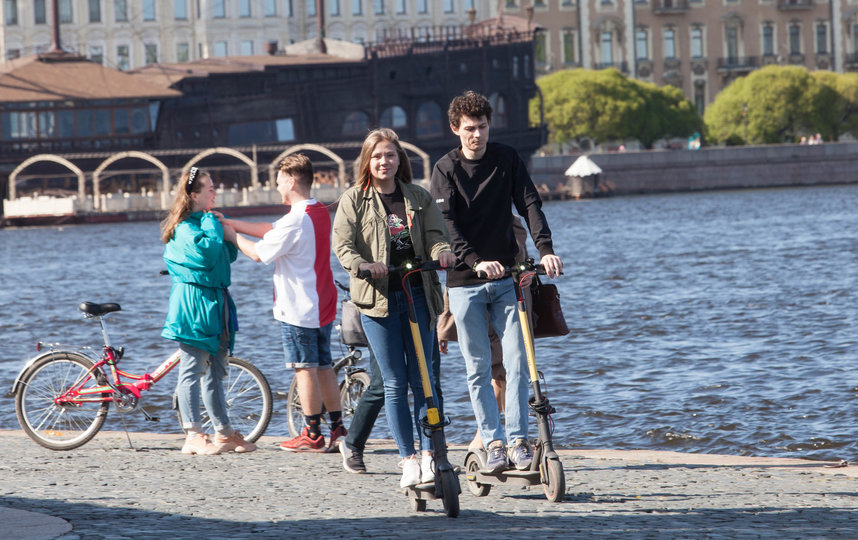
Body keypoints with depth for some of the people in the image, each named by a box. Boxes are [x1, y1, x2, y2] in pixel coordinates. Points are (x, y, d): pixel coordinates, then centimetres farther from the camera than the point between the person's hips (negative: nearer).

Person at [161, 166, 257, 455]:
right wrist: (212, 223, -15)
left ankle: (224, 432, 17)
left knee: (214, 372, 13)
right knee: (192, 370, -8)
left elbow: (229, 255, 18)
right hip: (194, 303, -10)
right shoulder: (185, 227, -13)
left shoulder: (206, 222, 16)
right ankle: (194, 436, -9)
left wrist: (230, 235, -1)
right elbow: (208, 249, -30)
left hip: (215, 304, 10)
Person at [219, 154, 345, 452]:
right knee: (323, 366, 14)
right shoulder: (320, 212, 9)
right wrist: (232, 223, 12)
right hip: (323, 305, 9)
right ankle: (337, 428, 16)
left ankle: (313, 434, 2)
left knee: (305, 369, -2)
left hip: (298, 309, -9)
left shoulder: (295, 220, -20)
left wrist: (233, 236, 0)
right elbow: (271, 230, 14)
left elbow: (259, 253, -15)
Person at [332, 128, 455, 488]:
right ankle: (408, 459, 4)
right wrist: (361, 265, -23)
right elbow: (342, 244, -3)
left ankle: (429, 454, 9)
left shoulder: (419, 198, 11)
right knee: (395, 383, 0)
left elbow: (434, 235, 5)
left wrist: (441, 252, -19)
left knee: (422, 379, 2)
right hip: (378, 297, -2)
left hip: (418, 295, 2)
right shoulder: (353, 200, 4)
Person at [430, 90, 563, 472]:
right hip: (465, 282, -1)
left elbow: (529, 204, -3)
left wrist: (545, 248, -20)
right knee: (478, 368, 1)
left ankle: (518, 440, -2)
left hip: (506, 276, 1)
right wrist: (476, 262, -29)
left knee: (517, 361, -6)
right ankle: (493, 442, 7)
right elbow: (446, 224, -14)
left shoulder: (507, 159, 4)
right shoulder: (446, 169, -3)